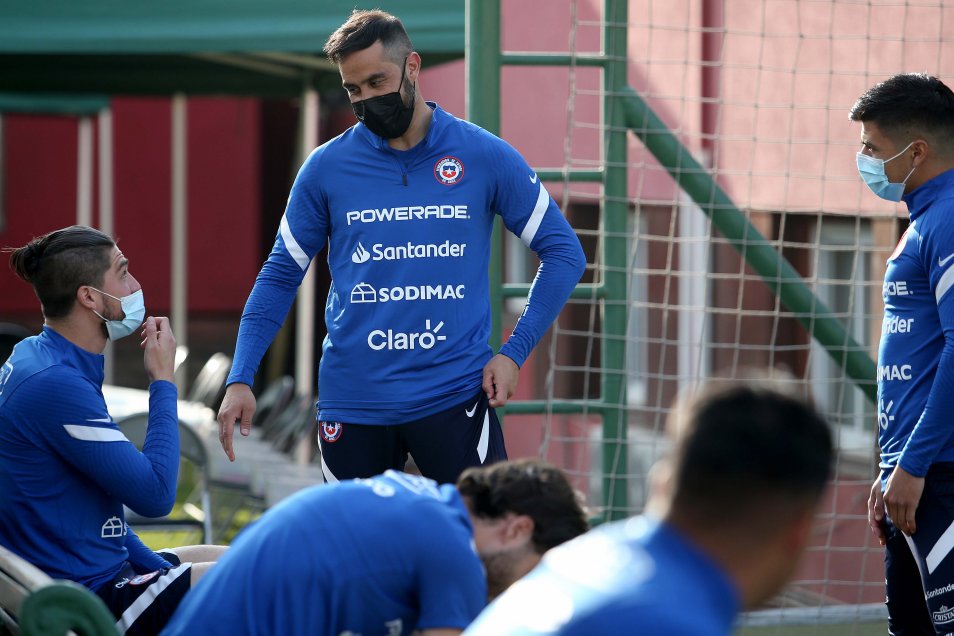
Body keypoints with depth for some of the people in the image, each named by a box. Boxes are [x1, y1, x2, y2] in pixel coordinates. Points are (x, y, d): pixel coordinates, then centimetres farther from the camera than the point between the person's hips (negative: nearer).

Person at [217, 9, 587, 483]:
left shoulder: (485, 156, -1)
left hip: (455, 395, -1)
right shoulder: (327, 168, 2)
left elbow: (563, 252, 5)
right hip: (353, 402, 2)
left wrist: (514, 352, -4)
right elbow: (280, 276, 8)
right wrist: (241, 378, -3)